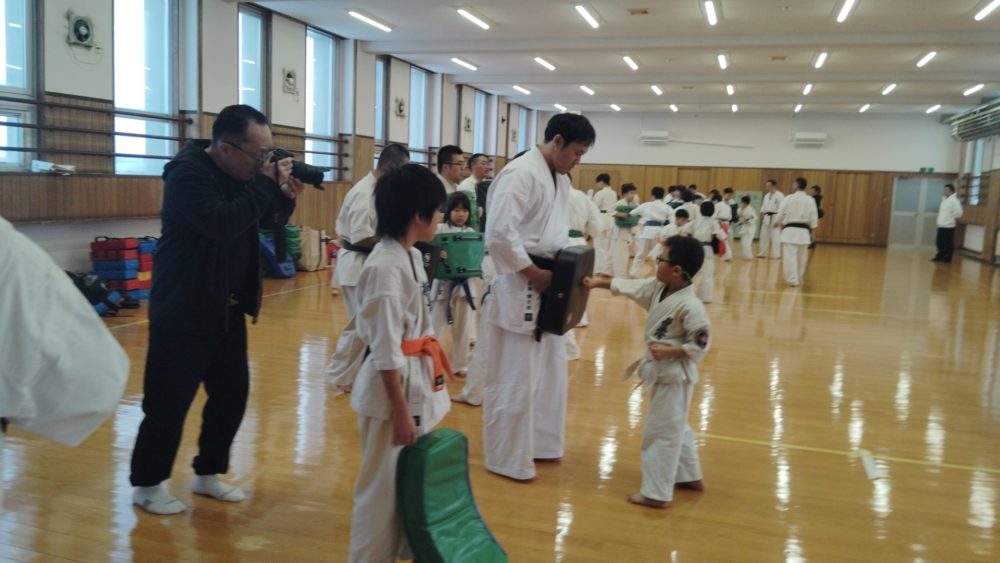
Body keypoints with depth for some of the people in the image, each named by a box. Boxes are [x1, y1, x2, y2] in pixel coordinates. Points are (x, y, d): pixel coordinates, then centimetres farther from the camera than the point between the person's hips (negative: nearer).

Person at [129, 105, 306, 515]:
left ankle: (208, 474, 28)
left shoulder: (240, 173, 7)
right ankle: (147, 484, 19)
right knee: (169, 401, 0)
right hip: (183, 310, -8)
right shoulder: (187, 173, -18)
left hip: (227, 308, 8)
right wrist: (265, 185, -26)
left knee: (232, 392, 12)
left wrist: (284, 197, -6)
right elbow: (221, 224, -34)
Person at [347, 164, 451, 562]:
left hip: (416, 383, 10)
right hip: (392, 389, -10)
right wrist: (401, 411, -19)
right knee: (384, 484, 4)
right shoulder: (385, 267, -22)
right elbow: (386, 351, -22)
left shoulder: (412, 256, 7)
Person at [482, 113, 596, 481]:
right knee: (513, 379, 0)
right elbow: (499, 235, -26)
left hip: (548, 289, 10)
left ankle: (539, 444, 35)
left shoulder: (560, 180, 13)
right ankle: (506, 459, 14)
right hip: (520, 289, -10)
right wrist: (534, 274, -20)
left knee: (550, 372, 19)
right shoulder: (520, 174, -18)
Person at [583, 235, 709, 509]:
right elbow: (627, 286, 10)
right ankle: (690, 476, 39)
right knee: (674, 427, 22)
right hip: (661, 371, 9)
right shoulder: (657, 287, 0)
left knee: (661, 431, -1)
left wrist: (670, 351, -26)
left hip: (675, 375, -9)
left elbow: (700, 345, -21)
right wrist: (597, 282, 7)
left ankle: (656, 493, 11)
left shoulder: (690, 306, -25)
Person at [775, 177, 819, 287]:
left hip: (790, 231, -3)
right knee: (801, 257, 14)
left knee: (790, 256, -3)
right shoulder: (810, 200, 1)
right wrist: (811, 232, 11)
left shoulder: (788, 198, -7)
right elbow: (813, 218, 2)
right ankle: (798, 279, 25)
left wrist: (777, 223, 18)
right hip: (804, 232, 3)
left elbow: (780, 214, -2)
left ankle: (792, 280, -9)